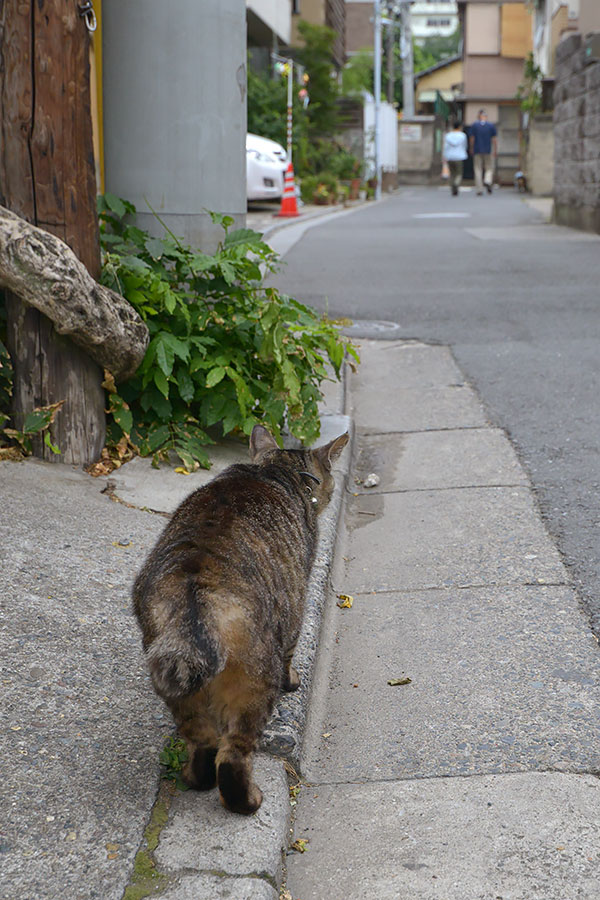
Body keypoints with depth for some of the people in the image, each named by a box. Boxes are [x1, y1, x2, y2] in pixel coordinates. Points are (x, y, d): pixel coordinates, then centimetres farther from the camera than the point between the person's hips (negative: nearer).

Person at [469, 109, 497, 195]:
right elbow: (494, 139, -1)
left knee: (478, 170, 5)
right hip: (488, 151, 0)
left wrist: (471, 149, 10)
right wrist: (495, 151, 4)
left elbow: (471, 138, -1)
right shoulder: (491, 126, 1)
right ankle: (488, 181, -18)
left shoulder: (474, 125, 0)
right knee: (489, 168, 10)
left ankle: (479, 189, 1)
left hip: (477, 151, 0)